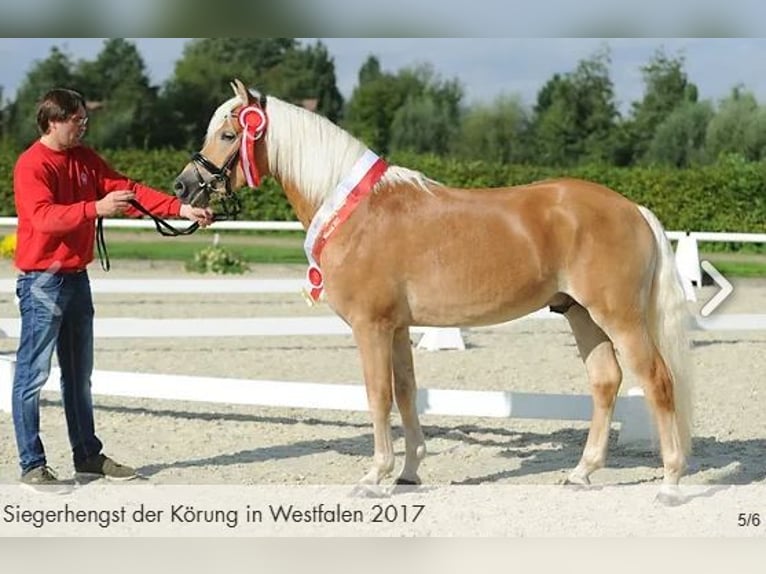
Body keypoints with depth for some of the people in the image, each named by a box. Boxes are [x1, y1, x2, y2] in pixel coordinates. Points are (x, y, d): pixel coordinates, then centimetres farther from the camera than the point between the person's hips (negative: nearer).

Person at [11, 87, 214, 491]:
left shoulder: (85, 159, 12)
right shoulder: (32, 165, -13)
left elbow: (129, 190, 9)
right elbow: (44, 216, -26)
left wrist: (182, 209, 1)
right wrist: (97, 208, -35)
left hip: (76, 278, 9)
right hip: (42, 281, -9)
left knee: (79, 374, 15)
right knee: (33, 374, -4)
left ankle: (88, 455, 24)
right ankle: (32, 465, 0)